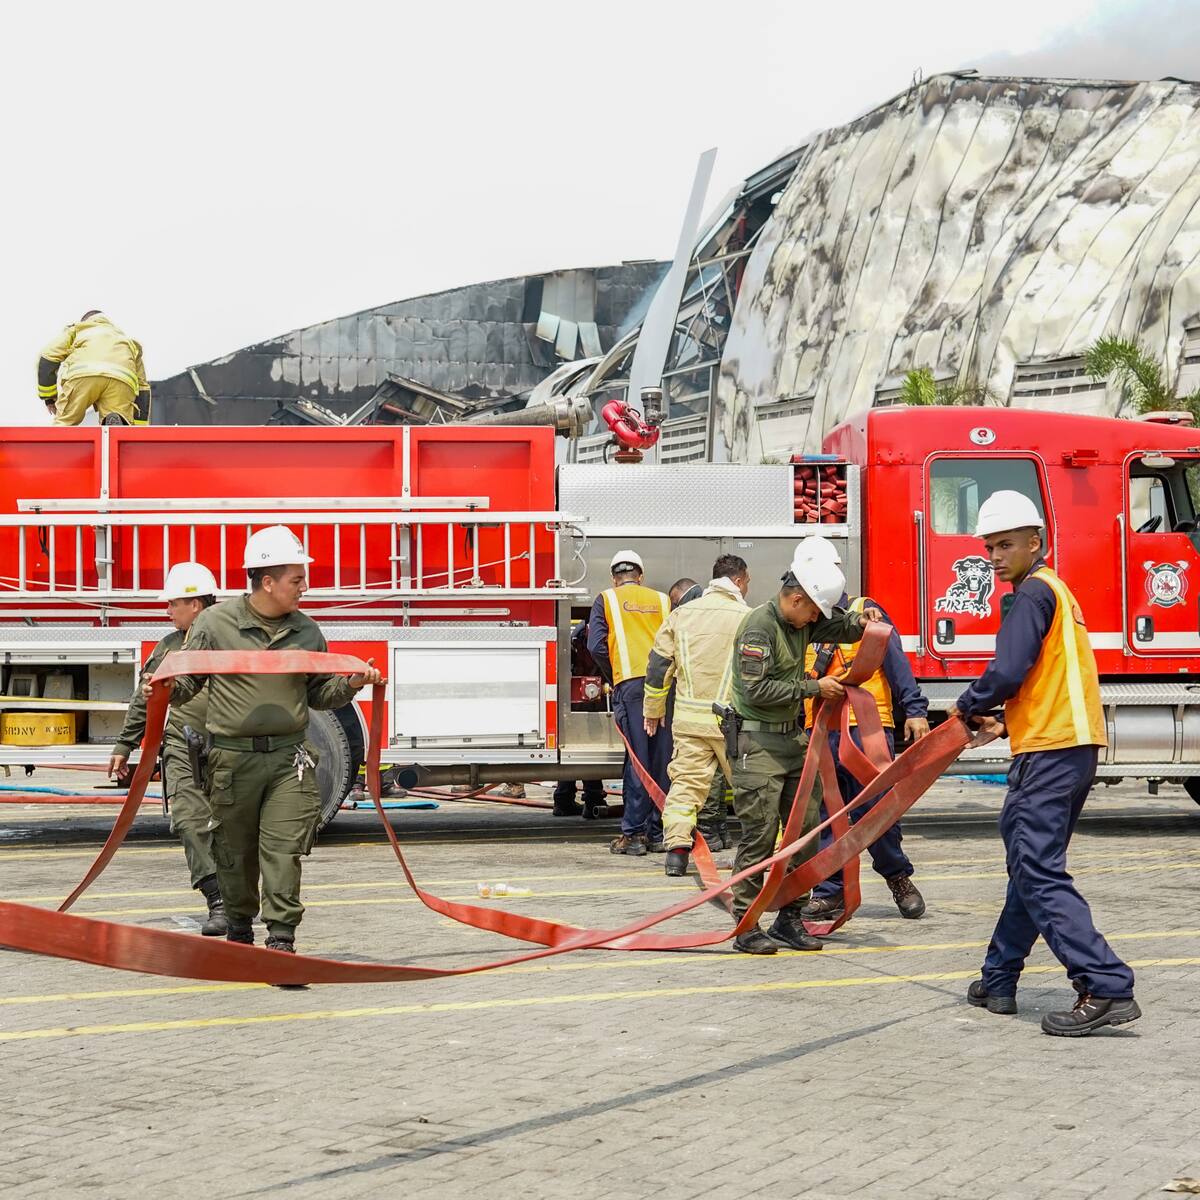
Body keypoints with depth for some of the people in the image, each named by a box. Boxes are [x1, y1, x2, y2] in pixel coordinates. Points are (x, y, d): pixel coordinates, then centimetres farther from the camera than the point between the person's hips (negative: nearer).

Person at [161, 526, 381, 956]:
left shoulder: (306, 631, 9)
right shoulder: (215, 623, -1)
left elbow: (319, 693, 17)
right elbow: (187, 680, 6)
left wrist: (351, 684, -1)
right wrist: (168, 689, -16)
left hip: (289, 758, 1)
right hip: (233, 756, -1)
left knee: (284, 849, -8)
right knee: (235, 852, 10)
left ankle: (281, 940, -7)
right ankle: (239, 929, 29)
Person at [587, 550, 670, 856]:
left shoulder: (607, 599, 9)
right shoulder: (661, 600, 18)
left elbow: (596, 645, 0)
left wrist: (612, 678, 12)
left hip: (631, 683, -3)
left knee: (637, 760, -2)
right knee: (662, 759, 6)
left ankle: (633, 833, -3)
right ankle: (658, 833, 10)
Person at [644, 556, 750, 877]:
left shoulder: (682, 614, 6)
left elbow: (659, 664, 8)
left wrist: (653, 710, 18)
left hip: (690, 718, 3)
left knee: (686, 781, 5)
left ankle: (677, 850, -5)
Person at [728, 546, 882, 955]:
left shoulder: (803, 622, 10)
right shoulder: (759, 626, -16)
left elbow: (839, 628, 25)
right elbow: (757, 690, -22)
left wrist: (860, 621, 1)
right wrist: (813, 688, -17)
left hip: (793, 738, 9)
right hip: (758, 742, -9)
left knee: (805, 830, 7)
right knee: (760, 835, -7)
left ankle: (789, 919, 15)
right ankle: (746, 927, -2)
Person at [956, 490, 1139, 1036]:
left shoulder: (1034, 592, -10)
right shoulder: (1055, 592, 22)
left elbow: (1007, 673, -19)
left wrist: (969, 706, -1)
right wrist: (1006, 722, 15)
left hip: (1050, 751, -11)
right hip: (1071, 745, 11)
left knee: (1039, 872, -14)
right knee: (1029, 863, 16)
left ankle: (1106, 988, -22)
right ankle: (998, 981, 25)